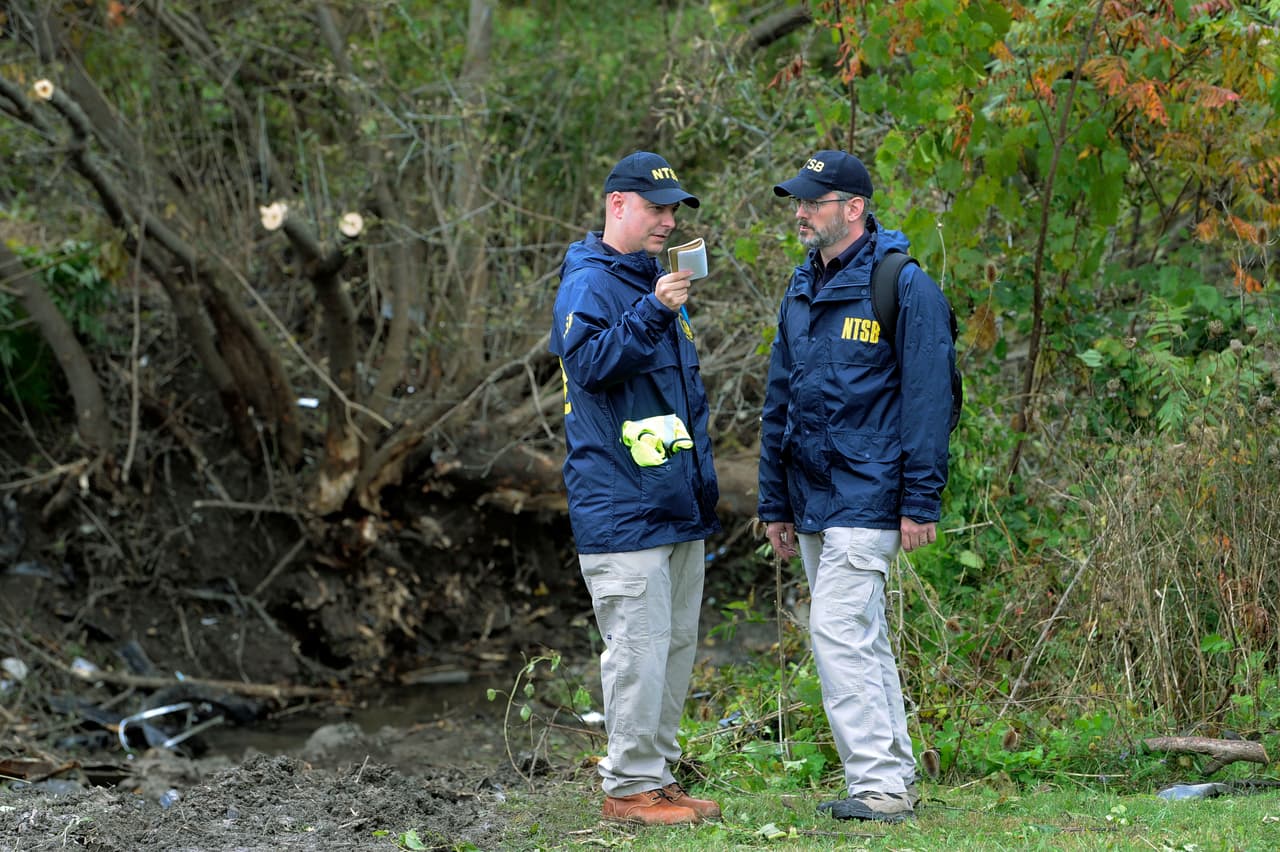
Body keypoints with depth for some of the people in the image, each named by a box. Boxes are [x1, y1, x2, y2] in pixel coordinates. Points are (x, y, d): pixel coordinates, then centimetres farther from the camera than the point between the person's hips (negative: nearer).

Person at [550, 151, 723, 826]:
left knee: (677, 644, 11)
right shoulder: (589, 283, -7)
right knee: (638, 647, -10)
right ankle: (632, 786, -4)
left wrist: (702, 477, 25)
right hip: (621, 508, -9)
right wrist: (651, 312, -32)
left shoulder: (653, 279, 21)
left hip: (678, 506, 9)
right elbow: (588, 363, -24)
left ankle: (657, 774, 19)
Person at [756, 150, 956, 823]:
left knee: (838, 633, -13)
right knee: (860, 640, 11)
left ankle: (878, 785, -7)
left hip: (865, 497, -8)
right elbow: (779, 403, 19)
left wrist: (921, 502, -16)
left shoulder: (902, 286, -10)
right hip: (814, 501, 8)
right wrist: (776, 504, 16)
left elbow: (928, 397, -13)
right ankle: (894, 779, 18)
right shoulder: (802, 291, 14)